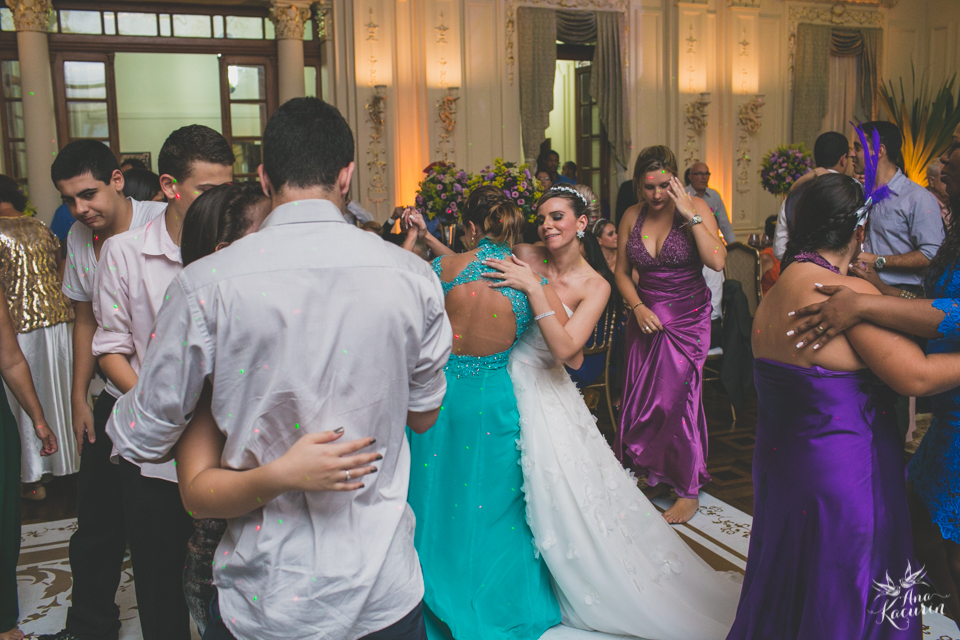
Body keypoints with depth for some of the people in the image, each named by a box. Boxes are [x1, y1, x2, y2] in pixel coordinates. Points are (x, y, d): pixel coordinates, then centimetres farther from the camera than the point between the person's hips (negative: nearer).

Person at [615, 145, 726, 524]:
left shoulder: (696, 208, -8)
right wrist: (637, 307, -7)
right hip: (646, 316, 4)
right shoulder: (632, 217, 2)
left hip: (688, 318, -4)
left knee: (675, 397, -4)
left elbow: (717, 262, -22)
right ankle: (643, 471, 28)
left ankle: (689, 491, 13)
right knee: (639, 397, 6)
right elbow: (622, 273, 9)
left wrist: (690, 216, -23)